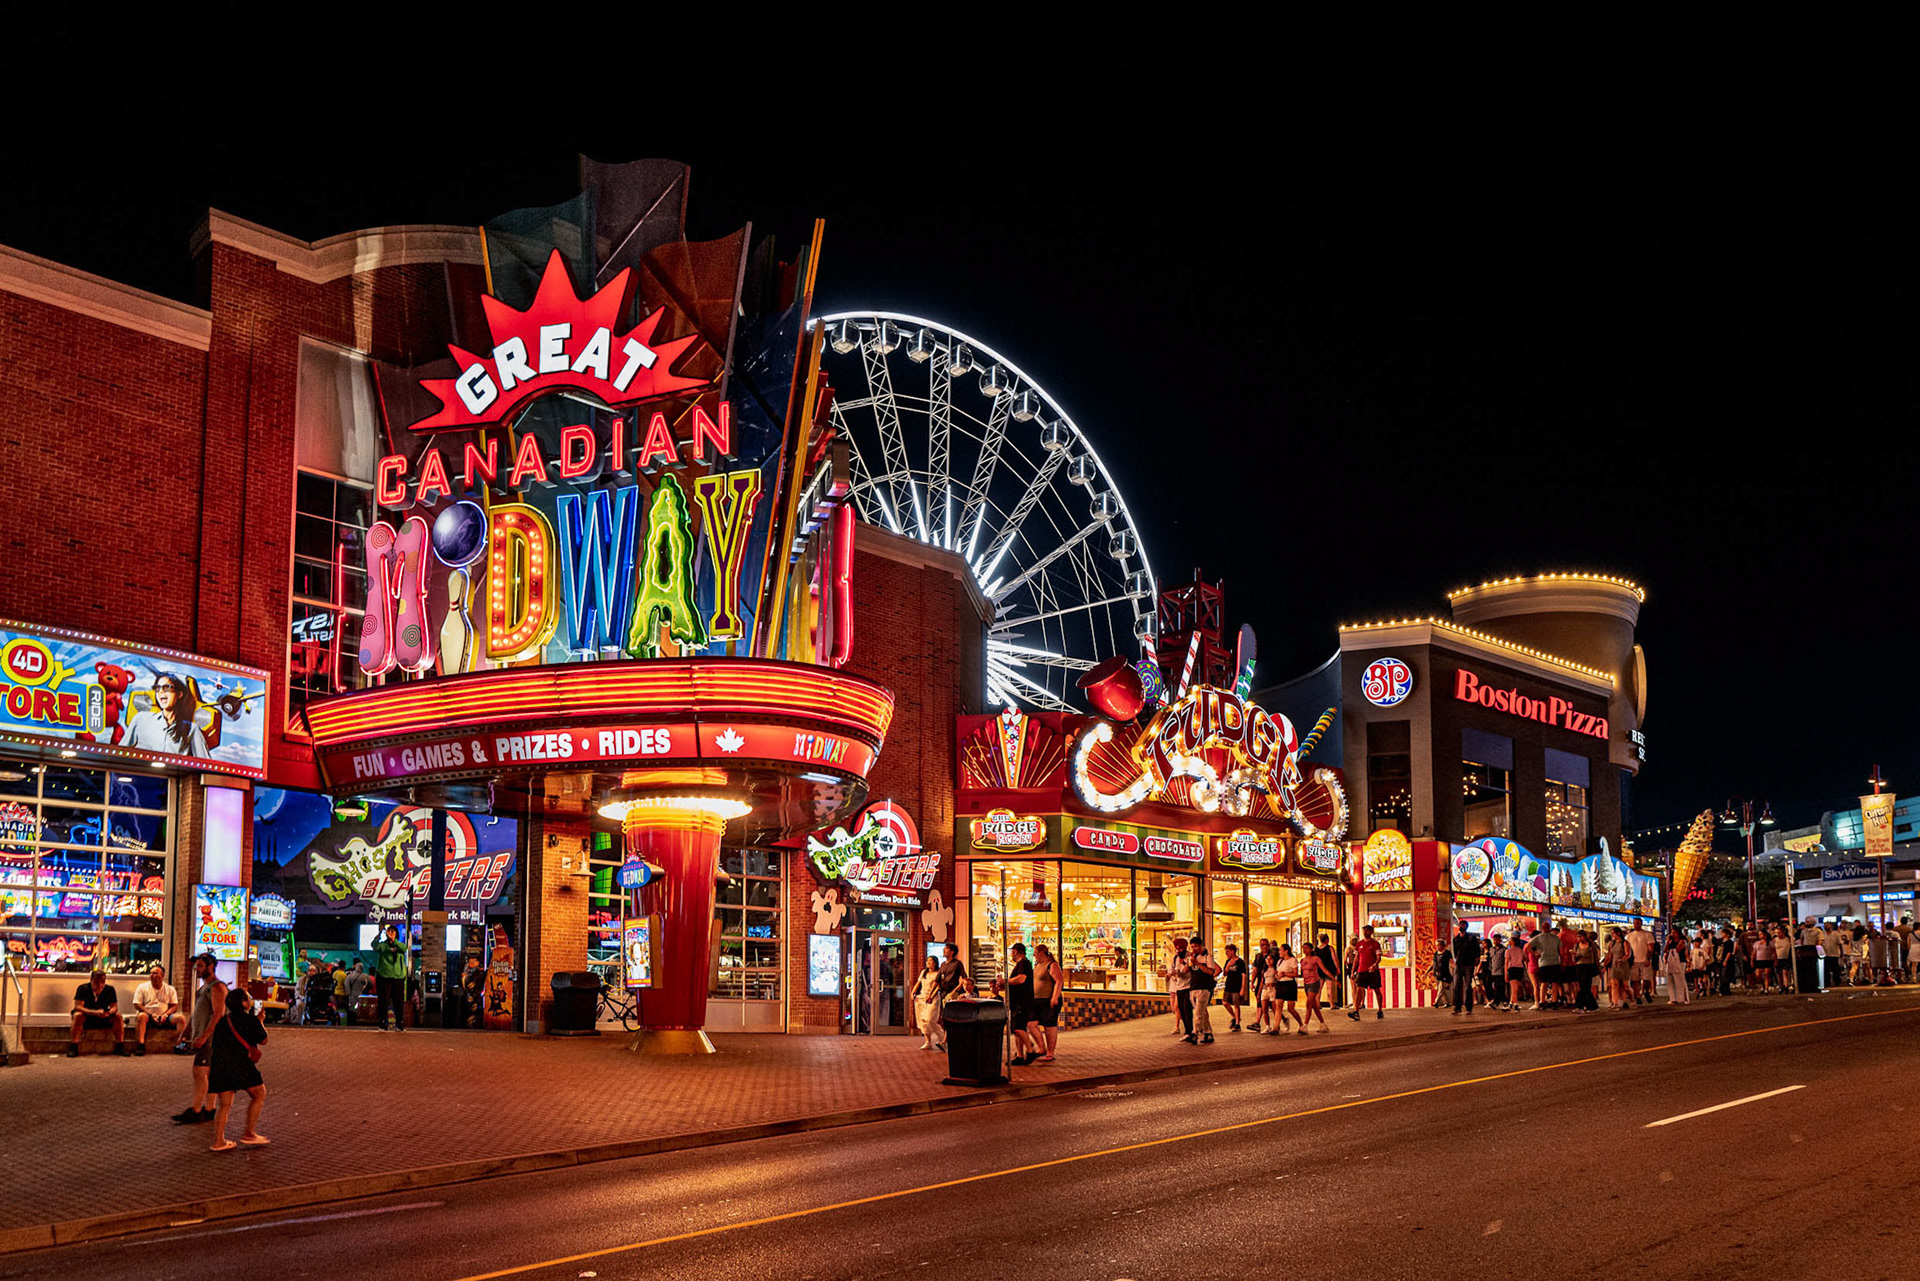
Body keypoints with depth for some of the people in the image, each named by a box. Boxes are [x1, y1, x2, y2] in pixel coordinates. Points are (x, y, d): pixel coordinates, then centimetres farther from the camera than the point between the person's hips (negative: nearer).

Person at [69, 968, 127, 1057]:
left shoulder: (109, 989, -4)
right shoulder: (83, 989, -13)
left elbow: (114, 1006, -6)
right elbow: (78, 1006, -23)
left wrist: (109, 1012, -32)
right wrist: (94, 1012, -37)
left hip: (104, 1018, 3)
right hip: (86, 1017, -3)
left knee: (117, 1016, -22)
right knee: (78, 1015, -35)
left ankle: (120, 1046, -18)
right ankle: (73, 1047, -35)